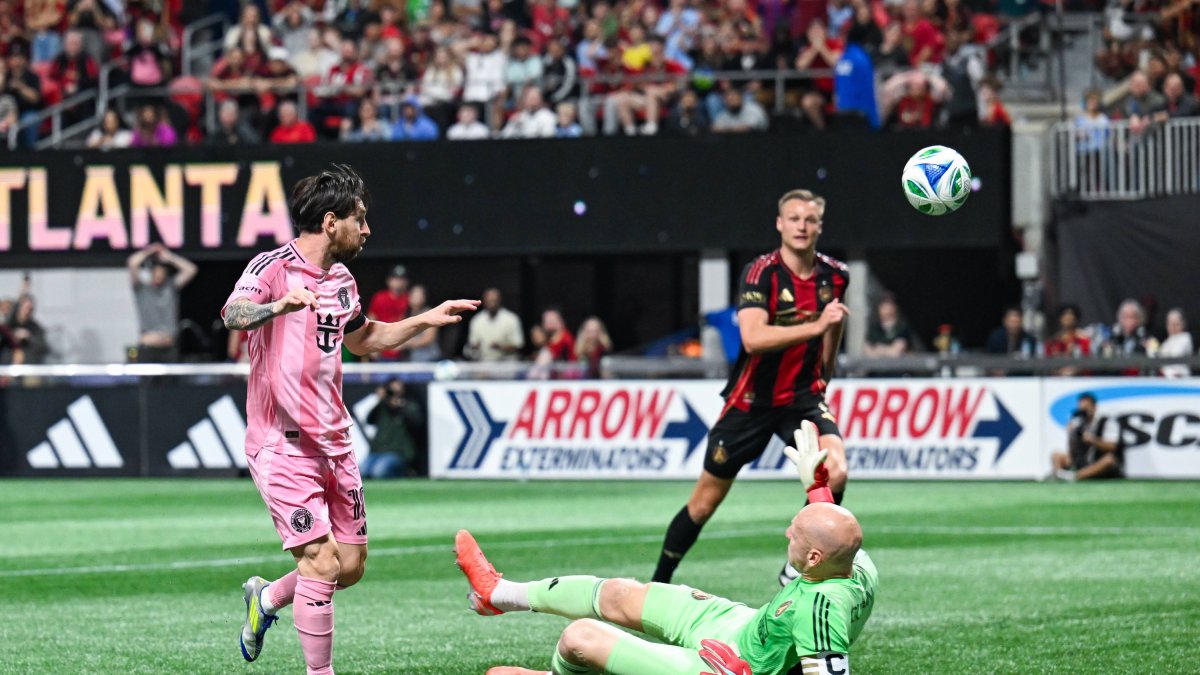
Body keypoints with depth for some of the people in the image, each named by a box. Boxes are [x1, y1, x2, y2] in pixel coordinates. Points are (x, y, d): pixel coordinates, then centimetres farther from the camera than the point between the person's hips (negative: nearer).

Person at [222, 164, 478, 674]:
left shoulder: (342, 281, 13)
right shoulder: (273, 268, -11)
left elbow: (362, 339, 33)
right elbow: (234, 314, -31)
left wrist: (426, 320, 24)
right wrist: (280, 304, -51)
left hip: (334, 441, 8)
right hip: (283, 444, -8)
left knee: (351, 566, 10)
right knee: (321, 561, -14)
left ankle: (267, 598, 35)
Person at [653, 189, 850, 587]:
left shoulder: (834, 276, 0)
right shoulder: (761, 273, -16)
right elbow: (753, 338, -32)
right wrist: (816, 326, -37)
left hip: (803, 397, 3)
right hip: (752, 400, -3)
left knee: (835, 471, -24)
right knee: (706, 499, 5)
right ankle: (659, 582, 23)